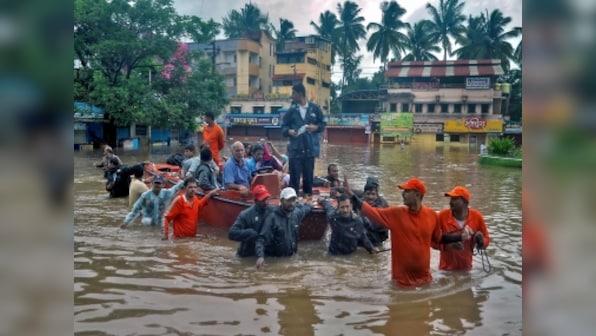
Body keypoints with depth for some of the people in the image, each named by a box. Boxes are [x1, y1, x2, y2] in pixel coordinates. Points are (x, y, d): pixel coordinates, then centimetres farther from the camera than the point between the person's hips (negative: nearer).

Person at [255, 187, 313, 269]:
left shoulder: (297, 213, -2)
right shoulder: (273, 217, -19)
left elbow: (308, 207, 25)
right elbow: (262, 238, -25)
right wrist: (260, 256, -38)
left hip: (292, 257, 5)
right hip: (274, 259, -5)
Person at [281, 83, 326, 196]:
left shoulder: (315, 109, 2)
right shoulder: (291, 110, 3)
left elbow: (322, 124, 9)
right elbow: (283, 127, 7)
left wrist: (316, 127, -11)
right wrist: (289, 131, -14)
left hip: (310, 148, 1)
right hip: (295, 149, 0)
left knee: (309, 176, 10)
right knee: (294, 177, 0)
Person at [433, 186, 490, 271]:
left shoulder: (476, 216, -10)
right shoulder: (442, 215, -15)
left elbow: (486, 239, 4)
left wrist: (481, 241, -18)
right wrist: (447, 243, -26)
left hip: (466, 268, 2)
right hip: (446, 268, -2)